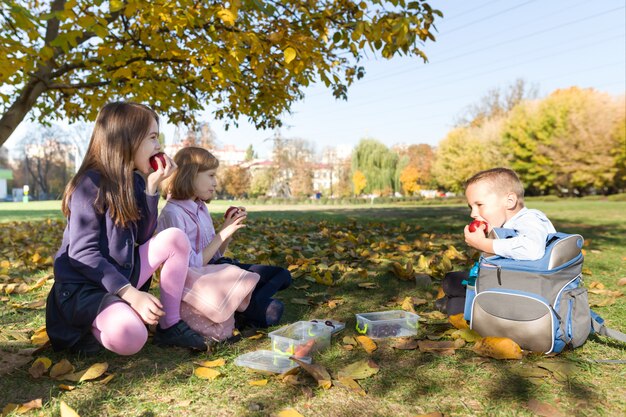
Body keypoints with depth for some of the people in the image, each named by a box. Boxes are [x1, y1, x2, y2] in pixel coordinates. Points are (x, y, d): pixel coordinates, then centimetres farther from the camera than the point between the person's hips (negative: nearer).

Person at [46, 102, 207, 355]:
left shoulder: (134, 180, 4)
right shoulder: (91, 184, -18)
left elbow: (143, 236, 3)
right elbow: (82, 253, -22)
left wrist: (152, 185, -7)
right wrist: (131, 294, -29)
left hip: (121, 274, 8)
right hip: (82, 286, -8)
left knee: (175, 239, -10)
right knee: (130, 338, -35)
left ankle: (169, 327, -3)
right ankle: (89, 329, 1)